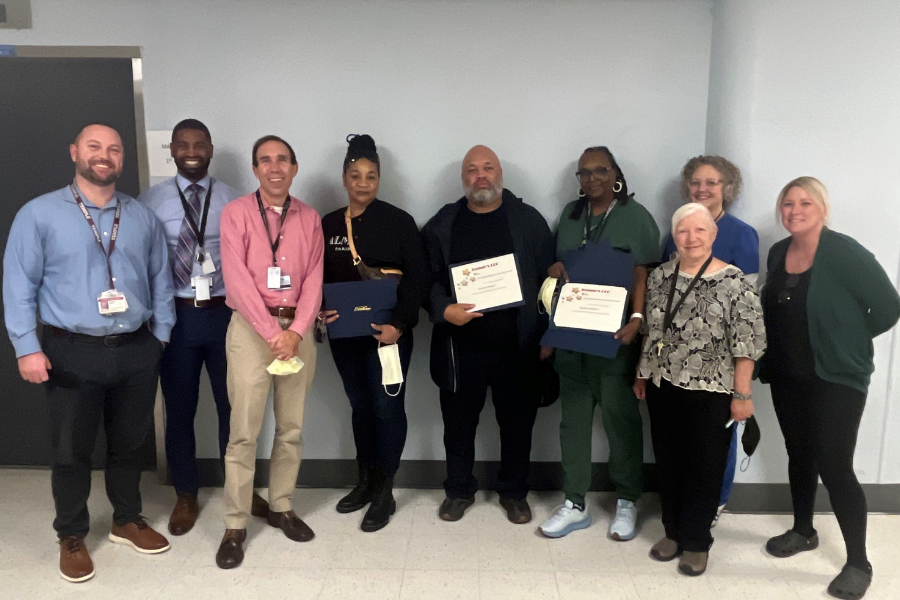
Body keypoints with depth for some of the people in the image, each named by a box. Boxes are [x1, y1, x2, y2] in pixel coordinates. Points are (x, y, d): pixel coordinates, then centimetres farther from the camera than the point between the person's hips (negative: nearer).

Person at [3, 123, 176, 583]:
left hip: (136, 351, 3)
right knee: (71, 450, 8)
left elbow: (160, 280, 10)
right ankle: (71, 537, 28)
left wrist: (161, 335, 6)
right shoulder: (39, 214, -3)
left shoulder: (142, 217, 8)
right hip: (72, 354, -3)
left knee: (129, 443, 15)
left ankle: (127, 520, 35)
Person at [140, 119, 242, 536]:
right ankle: (185, 497, 31)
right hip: (176, 316, 0)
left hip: (225, 314, 0)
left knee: (232, 406, 12)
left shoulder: (232, 200, 1)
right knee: (179, 411, 11)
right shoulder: (151, 201, 1)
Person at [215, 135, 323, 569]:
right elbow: (237, 280, -9)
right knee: (244, 431, -1)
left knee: (291, 427, 9)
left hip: (297, 328, 3)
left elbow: (313, 280, 3)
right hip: (251, 327, -3)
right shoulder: (236, 213, -1)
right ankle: (235, 526, 9)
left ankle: (281, 508, 25)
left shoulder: (309, 218, 9)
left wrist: (295, 331, -10)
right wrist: (271, 333, -15)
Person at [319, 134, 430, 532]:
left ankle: (384, 493, 14)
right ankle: (366, 481, 29)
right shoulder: (328, 225, 7)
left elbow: (419, 277, -9)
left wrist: (399, 323, -18)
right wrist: (320, 310, -9)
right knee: (360, 406, 14)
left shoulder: (398, 221, -5)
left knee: (387, 407, 2)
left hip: (387, 331, -4)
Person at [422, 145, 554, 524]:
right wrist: (445, 309, -15)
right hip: (460, 346, 1)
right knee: (458, 422, 12)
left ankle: (514, 492, 32)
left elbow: (549, 279, 3)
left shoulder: (529, 221, 3)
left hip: (516, 346, 0)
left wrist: (547, 336, -1)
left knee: (517, 423, 12)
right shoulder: (442, 224, 5)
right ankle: (459, 490, 32)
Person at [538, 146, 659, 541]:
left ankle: (627, 501, 22)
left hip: (615, 336, -4)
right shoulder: (570, 214, 13)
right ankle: (574, 504, 18)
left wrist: (636, 319, -21)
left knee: (620, 418, 5)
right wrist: (555, 271, -3)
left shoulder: (636, 217, -1)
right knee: (574, 418, 7)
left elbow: (643, 276, -7)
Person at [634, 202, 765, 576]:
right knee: (668, 462, 14)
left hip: (711, 392, -4)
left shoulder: (734, 283, -12)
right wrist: (642, 374, 15)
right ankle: (673, 532, 32)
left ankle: (696, 541, 25)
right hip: (663, 387, 5)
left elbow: (747, 344, -13)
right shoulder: (659, 277, 4)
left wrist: (741, 394, -14)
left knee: (705, 468, 8)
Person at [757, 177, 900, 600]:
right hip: (787, 376, 6)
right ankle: (803, 531, 37)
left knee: (833, 467, -5)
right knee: (799, 456, 17)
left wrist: (849, 340, -2)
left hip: (836, 377, -6)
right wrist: (777, 353, 7)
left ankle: (858, 563, 12)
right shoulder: (777, 253, 3)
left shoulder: (843, 252, -16)